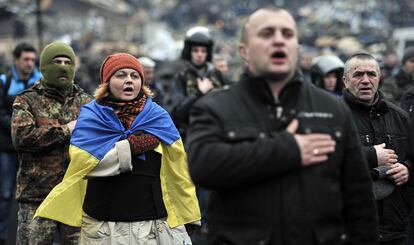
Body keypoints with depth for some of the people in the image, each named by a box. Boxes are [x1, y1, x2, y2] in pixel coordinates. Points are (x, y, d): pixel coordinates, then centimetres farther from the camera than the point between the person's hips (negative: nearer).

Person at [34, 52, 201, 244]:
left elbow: (178, 171, 2)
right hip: (102, 225, 0)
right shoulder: (91, 116, 2)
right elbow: (84, 162, -14)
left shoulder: (158, 117, 5)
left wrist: (188, 216, -1)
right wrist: (132, 146, -16)